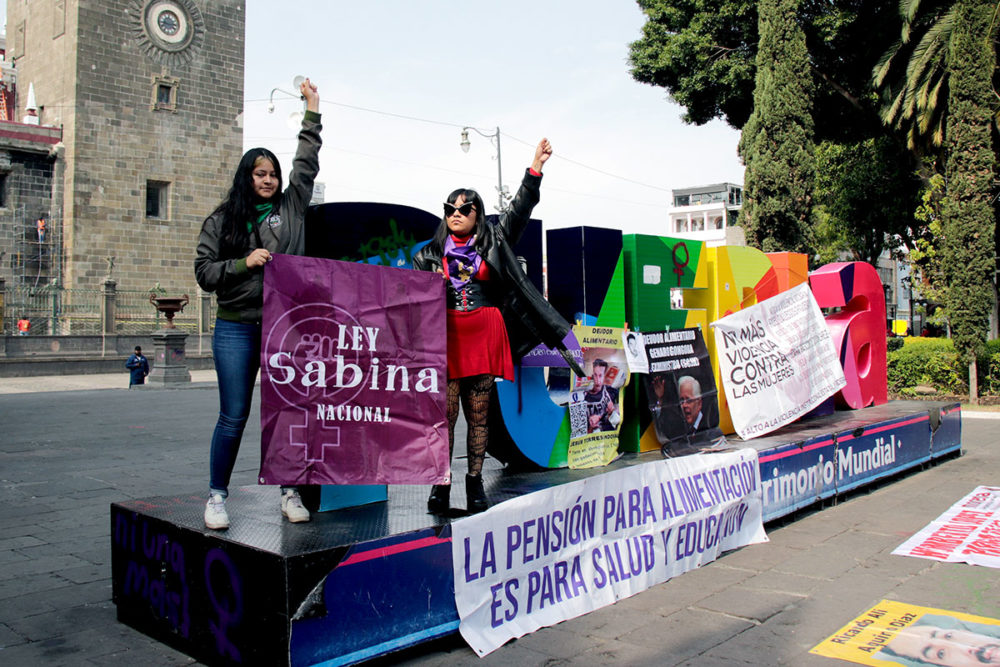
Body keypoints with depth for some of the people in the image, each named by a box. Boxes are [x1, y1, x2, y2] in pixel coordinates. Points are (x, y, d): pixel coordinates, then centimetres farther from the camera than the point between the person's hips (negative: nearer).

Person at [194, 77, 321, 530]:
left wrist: (312, 111, 15)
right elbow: (203, 270, 5)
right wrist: (244, 263, -9)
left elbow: (307, 164, 14)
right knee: (233, 417, 0)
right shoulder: (222, 219, 8)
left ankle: (290, 491, 15)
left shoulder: (290, 207, 12)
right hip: (236, 327, -1)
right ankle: (217, 496, 14)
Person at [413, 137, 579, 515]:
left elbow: (519, 210, 6)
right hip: (446, 336, 0)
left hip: (485, 334, 0)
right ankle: (440, 486, 4)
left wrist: (535, 169, 0)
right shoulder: (430, 254, 13)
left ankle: (475, 484, 12)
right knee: (446, 412, -3)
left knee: (478, 413, 4)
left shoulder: (494, 242, 12)